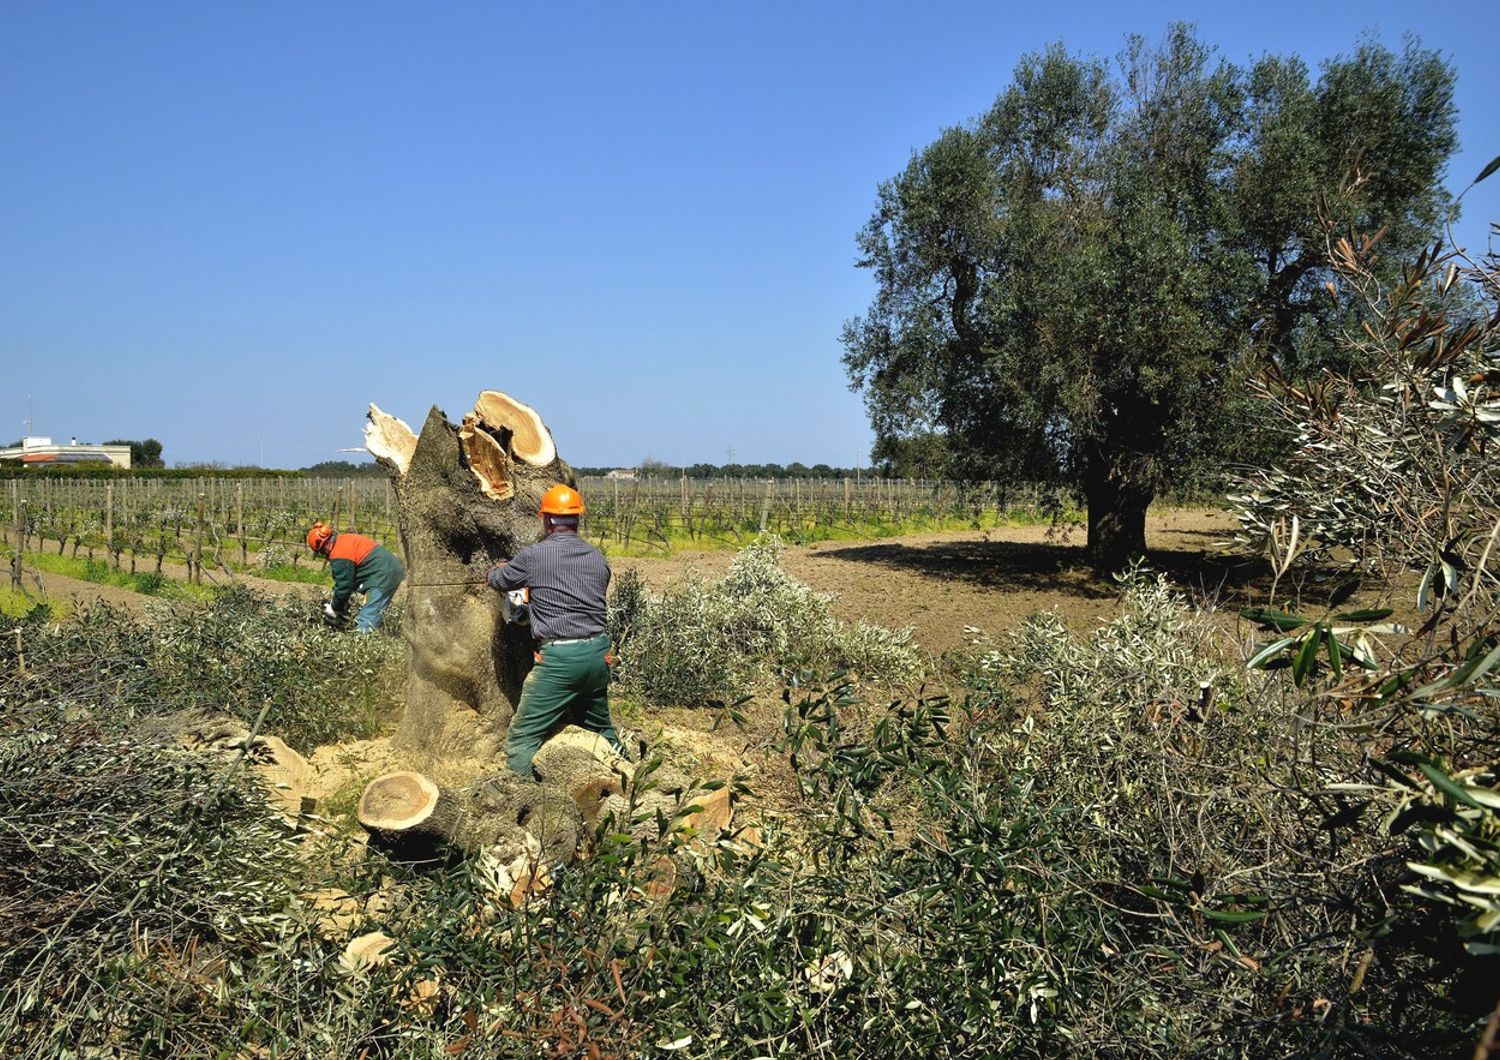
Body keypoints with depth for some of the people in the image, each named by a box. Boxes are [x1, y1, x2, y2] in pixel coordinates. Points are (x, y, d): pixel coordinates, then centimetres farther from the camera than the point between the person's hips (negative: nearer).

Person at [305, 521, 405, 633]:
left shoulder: (339, 554, -12)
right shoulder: (346, 540, 19)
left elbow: (344, 585, -7)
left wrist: (335, 608, 8)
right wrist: (340, 602, 21)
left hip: (383, 576, -11)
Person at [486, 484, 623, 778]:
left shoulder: (534, 555, -5)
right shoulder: (598, 559, 7)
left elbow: (498, 580, 13)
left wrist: (496, 570, 39)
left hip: (558, 657, -5)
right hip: (598, 654, 6)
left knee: (523, 739, 2)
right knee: (600, 728, 26)